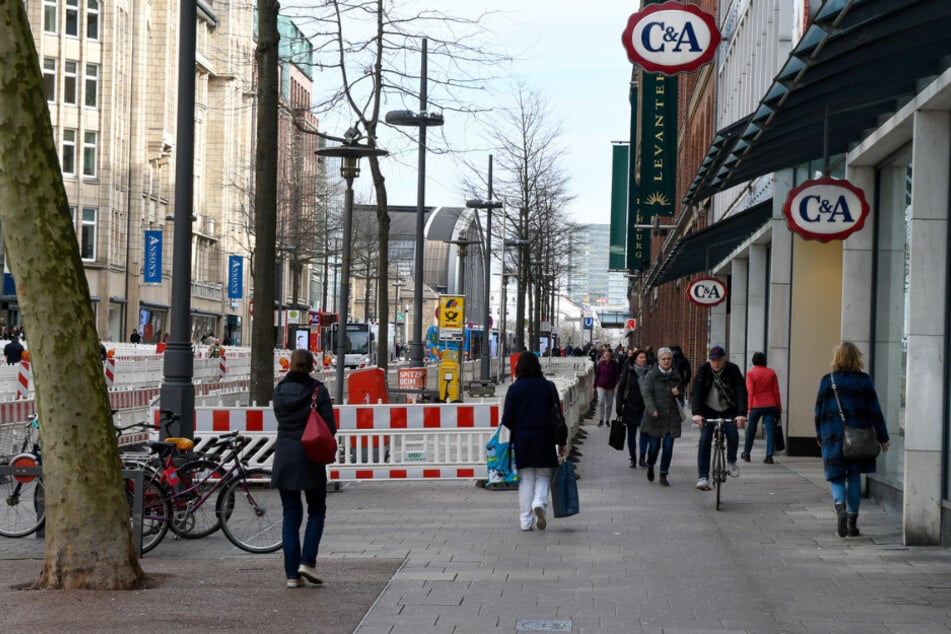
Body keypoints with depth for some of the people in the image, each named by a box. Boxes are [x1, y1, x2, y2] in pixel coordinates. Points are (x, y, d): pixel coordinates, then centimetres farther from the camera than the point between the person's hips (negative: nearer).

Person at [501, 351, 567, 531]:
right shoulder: (548, 387, 0)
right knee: (543, 476, 11)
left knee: (525, 480, 8)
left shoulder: (514, 389, -4)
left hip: (521, 440, 0)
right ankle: (539, 503, -18)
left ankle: (526, 521, 7)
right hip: (544, 440, 0)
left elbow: (507, 419, -5)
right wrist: (561, 442, 6)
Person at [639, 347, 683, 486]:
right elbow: (646, 393, -10)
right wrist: (652, 409, -25)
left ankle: (663, 476, 8)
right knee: (655, 445, 0)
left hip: (671, 416, 3)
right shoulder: (651, 375, -1)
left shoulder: (676, 375, 12)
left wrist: (678, 393, 0)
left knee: (668, 446, -2)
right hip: (655, 416, -3)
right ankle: (650, 467, 30)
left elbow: (682, 392, 25)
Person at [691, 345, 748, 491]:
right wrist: (696, 413, -38)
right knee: (705, 440, -13)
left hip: (729, 410, 0)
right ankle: (703, 477, -11)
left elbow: (741, 391, -24)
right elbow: (696, 391, -23)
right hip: (708, 410, 0)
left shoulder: (733, 370, -15)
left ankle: (731, 462, 9)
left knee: (732, 435, -21)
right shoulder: (704, 370, -14)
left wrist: (741, 413, -39)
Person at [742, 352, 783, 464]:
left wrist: (749, 407, -7)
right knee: (769, 431, -1)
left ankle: (746, 454, 23)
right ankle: (769, 456, -8)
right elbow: (776, 391, 5)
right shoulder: (771, 372, 5)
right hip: (770, 405, 2)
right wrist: (779, 407, 10)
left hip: (756, 405, -1)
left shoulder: (751, 373, -3)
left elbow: (750, 392, -8)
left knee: (751, 430, 13)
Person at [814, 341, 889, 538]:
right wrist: (883, 437, 4)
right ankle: (852, 520, 10)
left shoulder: (827, 381, -1)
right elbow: (875, 411, -2)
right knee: (854, 476, 11)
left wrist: (820, 436, 16)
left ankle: (840, 505, -24)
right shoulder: (864, 380, -2)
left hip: (833, 434, 0)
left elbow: (819, 412, 4)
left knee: (836, 477, 5)